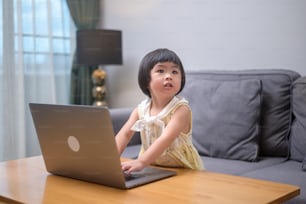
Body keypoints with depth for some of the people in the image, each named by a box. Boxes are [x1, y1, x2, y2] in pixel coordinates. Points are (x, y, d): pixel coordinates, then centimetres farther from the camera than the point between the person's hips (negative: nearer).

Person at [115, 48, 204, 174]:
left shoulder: (181, 109, -18)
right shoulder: (141, 109, -3)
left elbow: (166, 139, -30)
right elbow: (124, 134, -8)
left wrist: (141, 162, -40)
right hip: (152, 168, 5)